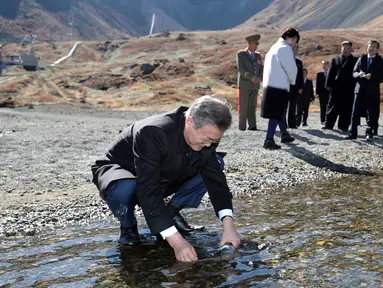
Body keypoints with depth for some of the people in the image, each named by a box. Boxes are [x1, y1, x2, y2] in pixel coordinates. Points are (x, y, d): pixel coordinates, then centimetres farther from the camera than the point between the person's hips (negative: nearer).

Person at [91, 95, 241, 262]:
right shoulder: (153, 133, -38)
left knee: (215, 166, -7)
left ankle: (170, 213, 3)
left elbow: (215, 179, -14)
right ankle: (128, 226, -6)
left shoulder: (207, 133, -17)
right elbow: (149, 192, -43)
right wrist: (176, 241, -47)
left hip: (162, 179, 6)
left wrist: (228, 224, -27)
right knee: (125, 191, -42)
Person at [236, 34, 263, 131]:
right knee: (243, 105, -4)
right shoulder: (240, 54, -3)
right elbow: (240, 68, -13)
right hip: (244, 84, -4)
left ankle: (252, 125, 5)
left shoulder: (258, 55, 13)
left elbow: (261, 69, 9)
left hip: (255, 85, 4)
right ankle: (242, 126, -1)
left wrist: (259, 78, -12)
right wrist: (251, 77, -23)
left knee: (252, 106, 4)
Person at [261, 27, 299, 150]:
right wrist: (292, 81, 8)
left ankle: (285, 135, 32)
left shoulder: (274, 47, 16)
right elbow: (291, 68, -11)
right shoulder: (285, 49, -11)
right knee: (277, 114, -6)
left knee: (280, 111, 19)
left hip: (270, 85, 9)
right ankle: (269, 140, -10)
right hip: (280, 86, -9)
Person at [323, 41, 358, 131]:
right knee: (332, 107, 3)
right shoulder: (335, 60, 12)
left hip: (349, 89, -1)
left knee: (346, 109, 1)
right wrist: (329, 85, -1)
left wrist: (355, 86, -5)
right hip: (336, 87, 1)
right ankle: (328, 124, 8)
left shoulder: (355, 61, 8)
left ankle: (344, 126, 7)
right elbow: (331, 73, 7)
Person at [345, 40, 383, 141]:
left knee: (371, 114, 0)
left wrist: (371, 77, -20)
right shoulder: (361, 59, 12)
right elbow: (354, 72, 9)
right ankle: (353, 133, 5)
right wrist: (359, 74, -14)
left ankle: (369, 134, 7)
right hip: (360, 89, 3)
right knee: (355, 112, 1)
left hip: (372, 91, -3)